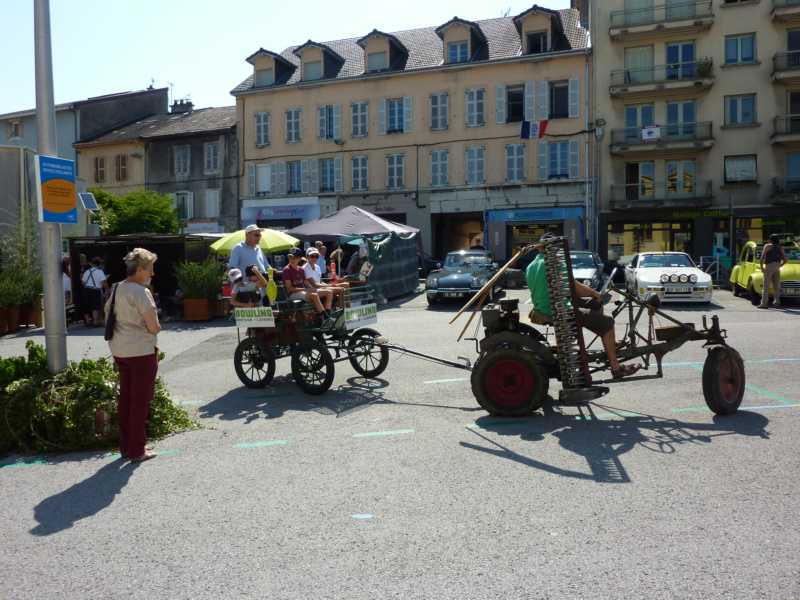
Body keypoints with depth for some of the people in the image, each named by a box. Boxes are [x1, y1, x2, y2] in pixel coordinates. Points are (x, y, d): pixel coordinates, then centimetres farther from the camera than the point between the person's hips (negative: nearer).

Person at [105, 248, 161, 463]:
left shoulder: (116, 290, 9)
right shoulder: (141, 292, -16)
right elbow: (154, 327, -19)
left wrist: (123, 329, 12)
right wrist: (155, 326, 2)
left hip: (119, 351, 8)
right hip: (142, 351, -8)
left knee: (125, 397, 15)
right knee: (141, 400, 0)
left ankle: (125, 446, 24)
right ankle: (137, 450, 6)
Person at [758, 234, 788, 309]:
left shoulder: (768, 246, 3)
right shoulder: (781, 248, 16)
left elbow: (762, 257, -4)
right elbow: (785, 260, 16)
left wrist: (762, 267, 7)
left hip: (769, 266, -5)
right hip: (777, 267, 5)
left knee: (766, 286, -6)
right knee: (776, 287, 11)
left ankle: (764, 303, -12)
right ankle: (777, 303, 11)